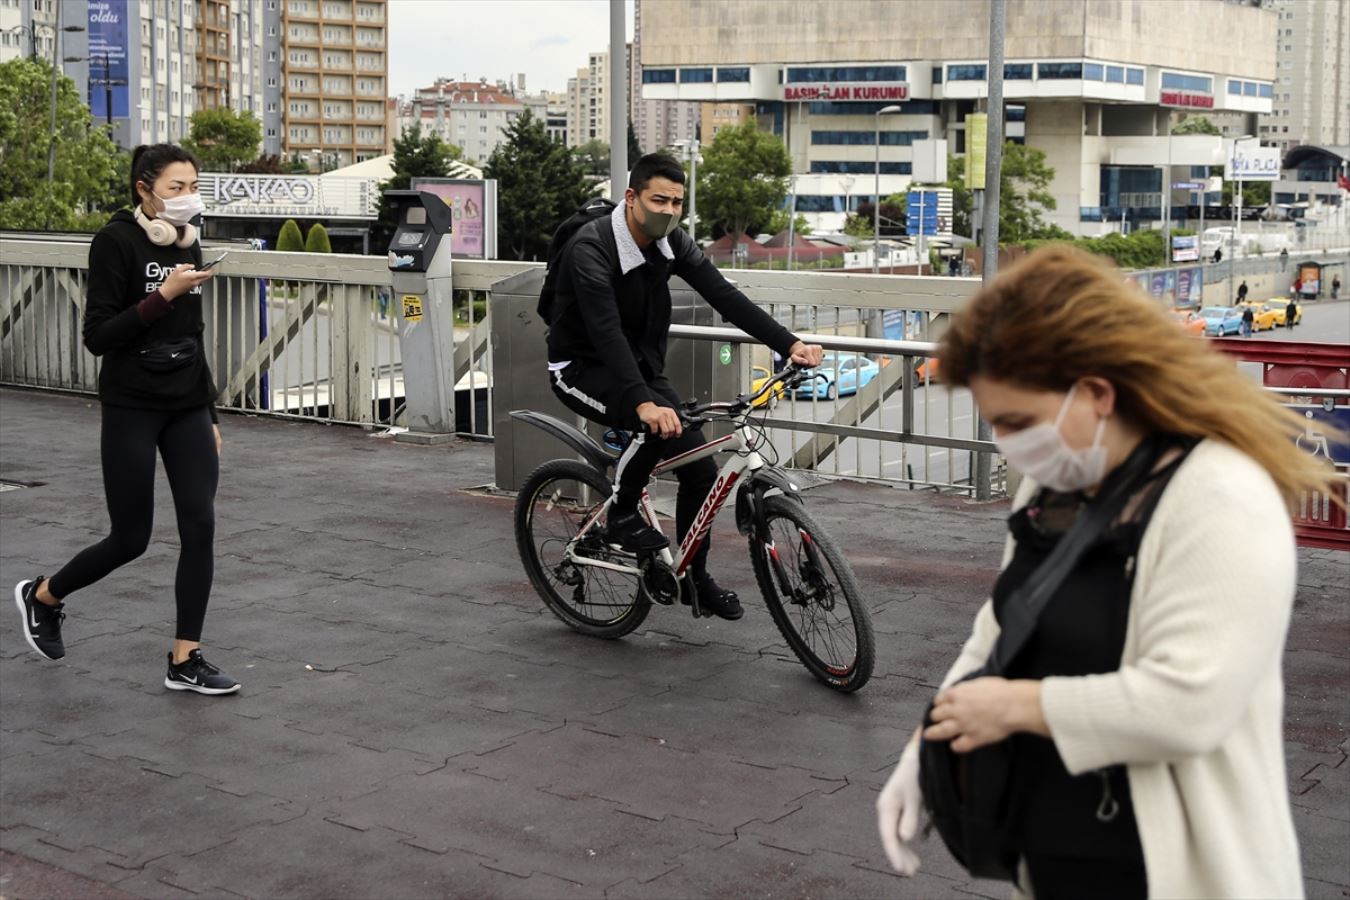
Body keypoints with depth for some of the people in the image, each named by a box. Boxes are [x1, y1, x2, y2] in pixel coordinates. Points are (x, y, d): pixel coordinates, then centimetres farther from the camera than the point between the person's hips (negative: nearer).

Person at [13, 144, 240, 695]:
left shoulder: (186, 244, 9)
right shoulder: (116, 242, -12)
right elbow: (98, 337, -17)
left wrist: (210, 415, 17)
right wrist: (163, 295, -25)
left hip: (187, 406, 6)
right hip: (131, 408, -6)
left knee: (200, 527, -4)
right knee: (130, 538, 2)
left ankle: (185, 660, 5)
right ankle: (41, 596, 30)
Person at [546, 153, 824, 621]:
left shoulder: (672, 243, -6)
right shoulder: (591, 248, -27)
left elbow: (724, 296, -12)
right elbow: (606, 331, -38)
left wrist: (789, 344, -24)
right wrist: (643, 402, -51)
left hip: (642, 364, 7)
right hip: (582, 368, -7)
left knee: (700, 470, -2)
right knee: (659, 423, -35)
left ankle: (694, 576, 17)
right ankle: (622, 514, -10)